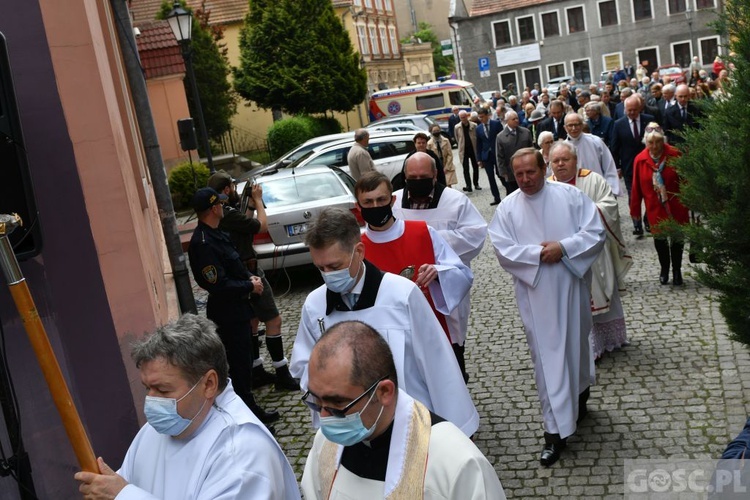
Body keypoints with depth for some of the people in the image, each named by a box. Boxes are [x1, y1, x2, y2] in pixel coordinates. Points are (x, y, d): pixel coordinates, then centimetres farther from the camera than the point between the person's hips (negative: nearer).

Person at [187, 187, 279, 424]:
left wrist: (249, 277, 2)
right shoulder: (203, 243, -25)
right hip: (228, 313, -10)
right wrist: (250, 286, -15)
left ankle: (248, 407, 33)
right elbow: (218, 284, -27)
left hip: (236, 308, 10)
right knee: (240, 362, 2)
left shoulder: (215, 234, 8)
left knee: (242, 359, 20)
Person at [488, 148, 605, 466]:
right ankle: (556, 430, 6)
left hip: (572, 286, 1)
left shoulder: (570, 195, -3)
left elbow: (596, 232, -6)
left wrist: (563, 247, -18)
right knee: (547, 358, 1)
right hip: (535, 294, -1)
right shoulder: (507, 208, -2)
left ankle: (579, 397, 48)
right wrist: (538, 253, -18)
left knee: (577, 345, 18)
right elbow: (503, 250, -8)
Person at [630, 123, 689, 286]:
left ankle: (677, 271, 23)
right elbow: (636, 187, -2)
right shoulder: (640, 160, -7)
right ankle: (664, 268, 28)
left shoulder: (675, 155, -12)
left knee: (677, 237, 7)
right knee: (659, 237, 8)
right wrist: (635, 209, 2)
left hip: (675, 206, -1)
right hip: (655, 208, 1)